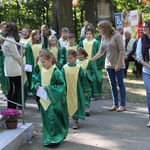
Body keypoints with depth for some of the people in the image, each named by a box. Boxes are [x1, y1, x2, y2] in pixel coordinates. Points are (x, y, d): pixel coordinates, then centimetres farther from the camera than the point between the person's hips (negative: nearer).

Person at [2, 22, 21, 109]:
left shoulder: (6, 39, 11)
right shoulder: (11, 40, -15)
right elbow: (16, 55, -13)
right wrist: (22, 64, 1)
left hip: (9, 67, 9)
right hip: (14, 66, -9)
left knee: (12, 87, 13)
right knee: (18, 87, -5)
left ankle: (9, 108, 18)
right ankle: (13, 108, -4)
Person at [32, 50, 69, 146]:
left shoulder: (56, 72, -15)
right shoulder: (42, 71, 4)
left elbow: (61, 85, -16)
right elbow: (38, 81, 19)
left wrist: (47, 88, -19)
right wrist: (37, 86, -4)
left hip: (54, 101, -6)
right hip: (44, 101, 7)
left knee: (52, 119, -9)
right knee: (46, 119, 12)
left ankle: (54, 138, 2)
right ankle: (48, 138, 23)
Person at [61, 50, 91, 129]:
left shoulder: (79, 68, -3)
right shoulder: (64, 68, 0)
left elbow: (83, 79, 3)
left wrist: (85, 90, 5)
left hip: (76, 91, -1)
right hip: (67, 91, 1)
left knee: (76, 105, 1)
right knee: (66, 106, 9)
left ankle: (75, 121, 9)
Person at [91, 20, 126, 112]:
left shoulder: (117, 36, -14)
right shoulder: (104, 37, 5)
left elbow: (122, 50, -15)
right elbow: (101, 51, 9)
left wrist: (119, 64, -18)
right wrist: (92, 59, 2)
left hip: (118, 65, -7)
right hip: (109, 64, 7)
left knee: (120, 84, 0)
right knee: (112, 84, 10)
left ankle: (123, 105, 6)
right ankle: (115, 104, 18)